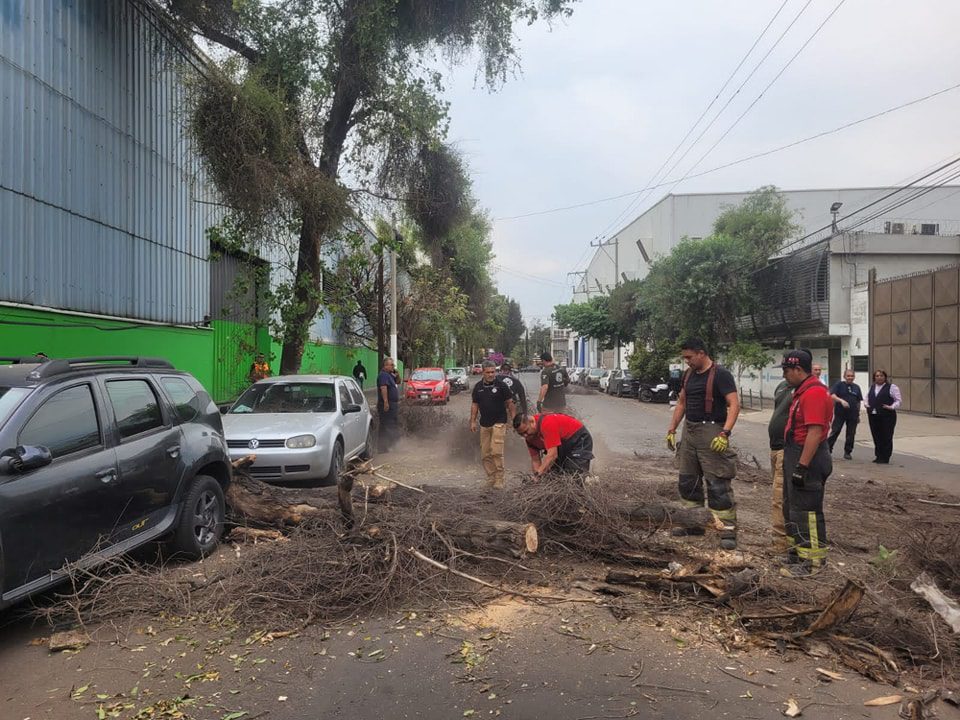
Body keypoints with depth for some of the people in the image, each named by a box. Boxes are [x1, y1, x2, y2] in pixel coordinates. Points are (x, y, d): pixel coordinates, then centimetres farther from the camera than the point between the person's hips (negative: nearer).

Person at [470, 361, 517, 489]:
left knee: (496, 452, -14)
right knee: (485, 454, 6)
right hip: (484, 424, 5)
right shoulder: (478, 387, 7)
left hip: (499, 422, -5)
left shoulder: (501, 385, -5)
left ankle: (499, 480, -6)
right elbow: (475, 405, 14)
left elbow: (510, 403, -1)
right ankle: (491, 478, 16)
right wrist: (473, 421, 9)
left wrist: (513, 420, -6)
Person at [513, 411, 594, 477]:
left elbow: (552, 455, -37)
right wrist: (537, 479, -15)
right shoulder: (530, 435, -7)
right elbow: (535, 460, -2)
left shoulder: (547, 423, -34)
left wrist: (538, 474, -39)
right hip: (563, 446, 8)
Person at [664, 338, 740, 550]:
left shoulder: (720, 375, -11)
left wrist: (725, 433, -28)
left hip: (711, 433, -8)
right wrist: (672, 429, 16)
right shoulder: (688, 375, 12)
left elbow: (734, 405, -18)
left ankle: (728, 530, -3)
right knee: (688, 481, 13)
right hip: (689, 431, 8)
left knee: (718, 484, -9)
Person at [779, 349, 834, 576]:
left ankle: (812, 560, 6)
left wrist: (802, 466, -27)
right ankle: (799, 549, 32)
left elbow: (815, 432, -26)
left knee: (805, 510, -3)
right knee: (791, 506, 19)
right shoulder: (803, 391, 14)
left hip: (807, 458, -11)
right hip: (795, 455, 11)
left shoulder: (814, 393, -20)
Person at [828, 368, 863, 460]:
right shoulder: (839, 385, -2)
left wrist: (858, 414, 14)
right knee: (835, 432, -3)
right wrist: (841, 401, -29)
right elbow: (832, 395, -13)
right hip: (840, 414, -4)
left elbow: (859, 401, 15)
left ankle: (847, 452, 19)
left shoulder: (856, 387, 10)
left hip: (853, 415, 4)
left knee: (851, 434, 8)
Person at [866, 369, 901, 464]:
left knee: (886, 437, -3)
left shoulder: (892, 387, -2)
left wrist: (892, 407, -18)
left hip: (887, 416, -6)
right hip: (873, 416, 6)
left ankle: (885, 458, 3)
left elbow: (898, 400, -4)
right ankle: (878, 456, 19)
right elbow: (867, 397, 29)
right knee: (876, 437, 9)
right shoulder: (872, 387, 16)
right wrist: (867, 405, 10)